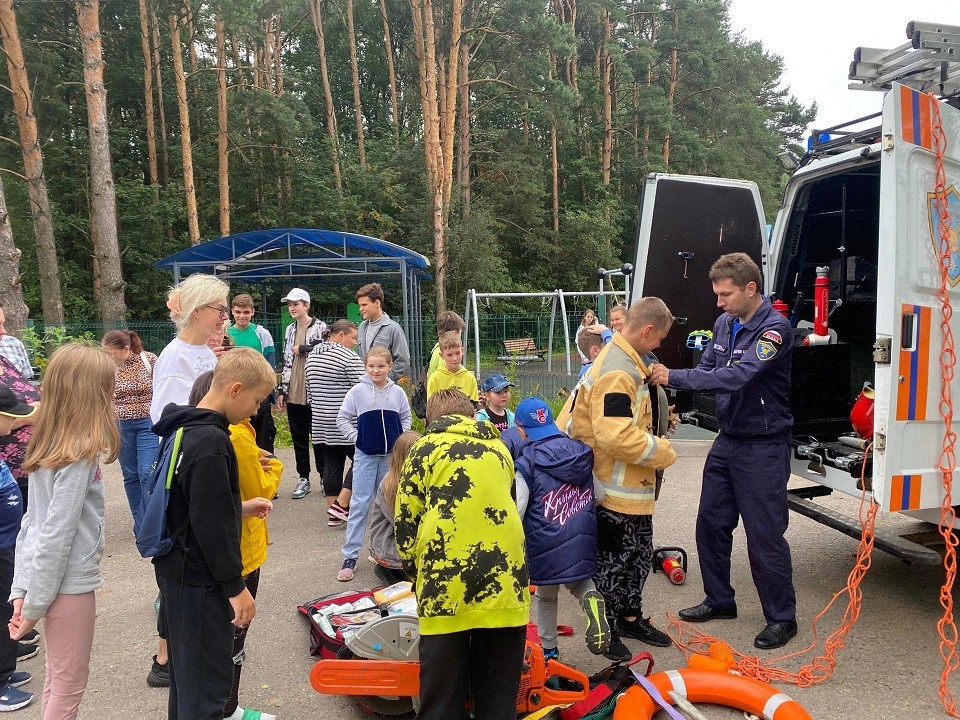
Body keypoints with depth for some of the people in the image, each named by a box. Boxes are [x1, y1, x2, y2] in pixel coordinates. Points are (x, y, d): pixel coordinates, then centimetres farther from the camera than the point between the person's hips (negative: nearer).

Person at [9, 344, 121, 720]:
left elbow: (31, 522, 8)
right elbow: (56, 535, -20)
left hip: (41, 574, 8)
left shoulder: (46, 446, 5)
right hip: (67, 582, -8)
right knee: (69, 683, 9)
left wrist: (21, 589, 10)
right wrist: (34, 605, -13)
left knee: (58, 677, 22)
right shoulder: (80, 455, -21)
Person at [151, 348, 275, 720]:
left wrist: (239, 506, 12)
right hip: (200, 581, -10)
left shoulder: (186, 428, 7)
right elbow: (211, 525, -24)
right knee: (208, 683, 1)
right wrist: (236, 587, -17)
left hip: (177, 570, 10)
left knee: (186, 675, 23)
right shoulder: (211, 441, -23)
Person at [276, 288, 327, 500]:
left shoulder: (320, 327, -5)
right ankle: (303, 478, 18)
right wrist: (282, 390, 13)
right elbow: (286, 362, 16)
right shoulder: (290, 330, 14)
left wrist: (301, 349, -8)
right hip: (293, 393, 6)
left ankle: (324, 476, 15)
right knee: (298, 437, 9)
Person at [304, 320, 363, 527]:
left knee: (331, 465, 10)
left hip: (321, 422, 8)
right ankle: (341, 504, -2)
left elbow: (309, 391, 19)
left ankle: (333, 513, 13)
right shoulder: (349, 358, -11)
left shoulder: (312, 356, 14)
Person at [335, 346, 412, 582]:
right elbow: (342, 418, 0)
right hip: (365, 455, -3)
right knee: (360, 504, -3)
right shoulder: (358, 391, -6)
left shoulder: (397, 392, 1)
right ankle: (350, 556, 2)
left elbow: (406, 418, 13)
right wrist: (356, 438, -7)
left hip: (391, 455, 3)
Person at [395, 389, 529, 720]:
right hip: (504, 582, 3)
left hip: (445, 584, -3)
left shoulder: (426, 447, 7)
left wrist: (417, 573, 17)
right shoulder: (498, 447, 19)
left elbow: (405, 520, 3)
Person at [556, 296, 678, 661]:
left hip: (632, 489, 10)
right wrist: (663, 453, -19)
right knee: (613, 560, 6)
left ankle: (630, 617, 37)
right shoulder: (618, 373, -25)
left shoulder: (622, 361, 10)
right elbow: (618, 436, -33)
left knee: (640, 555, 21)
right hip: (615, 492, -10)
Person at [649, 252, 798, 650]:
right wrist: (669, 380, -14)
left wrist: (675, 377, -31)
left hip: (763, 446, -8)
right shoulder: (724, 324, 5)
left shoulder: (774, 329, -20)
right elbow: (708, 369, 5)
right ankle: (719, 599, 32)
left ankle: (782, 617, 18)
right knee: (711, 523, 14)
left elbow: (737, 376, -32)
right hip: (727, 440, 8)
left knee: (765, 535, 0)